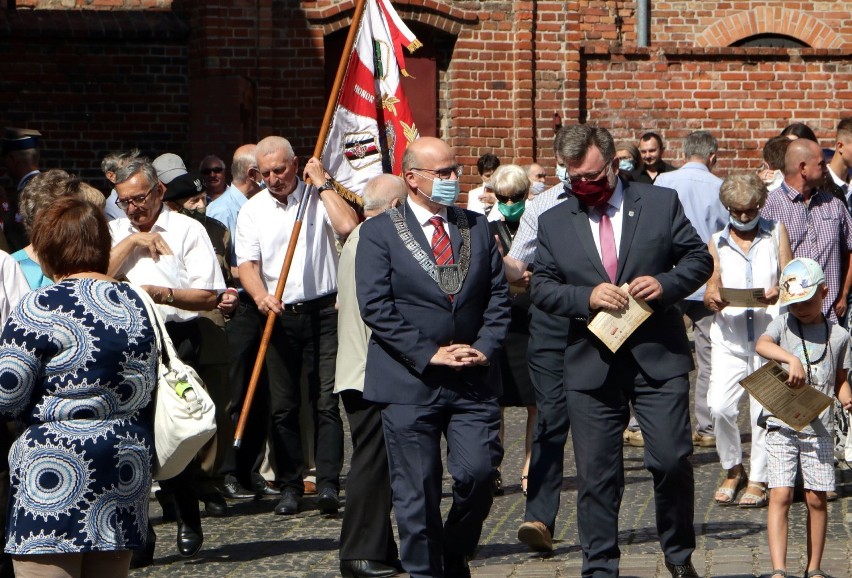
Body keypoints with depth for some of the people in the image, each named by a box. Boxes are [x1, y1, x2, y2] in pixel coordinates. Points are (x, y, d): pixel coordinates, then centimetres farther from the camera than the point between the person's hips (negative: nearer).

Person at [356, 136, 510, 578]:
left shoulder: (477, 228, 13)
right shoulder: (380, 232, 0)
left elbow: (497, 297, 12)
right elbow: (375, 306, -8)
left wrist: (485, 348, -5)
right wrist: (429, 355, -12)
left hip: (473, 379, 3)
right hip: (409, 382, -3)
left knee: (478, 473, -7)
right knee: (416, 491, 0)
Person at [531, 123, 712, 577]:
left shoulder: (661, 203, 6)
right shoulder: (553, 223, 8)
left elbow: (699, 258, 8)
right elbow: (541, 288, 6)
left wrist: (665, 284, -12)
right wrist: (588, 297, -12)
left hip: (658, 358, -1)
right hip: (590, 365, 1)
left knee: (672, 461, -4)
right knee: (596, 473, 3)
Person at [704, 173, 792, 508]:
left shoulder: (777, 233, 13)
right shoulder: (717, 243, 16)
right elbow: (711, 287, 8)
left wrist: (778, 293, -17)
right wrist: (712, 298, -17)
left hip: (769, 332, -1)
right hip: (729, 337, 1)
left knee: (764, 408, -6)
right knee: (720, 405, -14)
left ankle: (758, 480, 7)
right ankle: (732, 470, 8)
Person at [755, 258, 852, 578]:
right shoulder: (783, 324, 2)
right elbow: (762, 344, -20)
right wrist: (791, 358, -37)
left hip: (819, 428, 2)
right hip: (781, 424, -2)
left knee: (817, 499, 4)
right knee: (780, 495, -10)